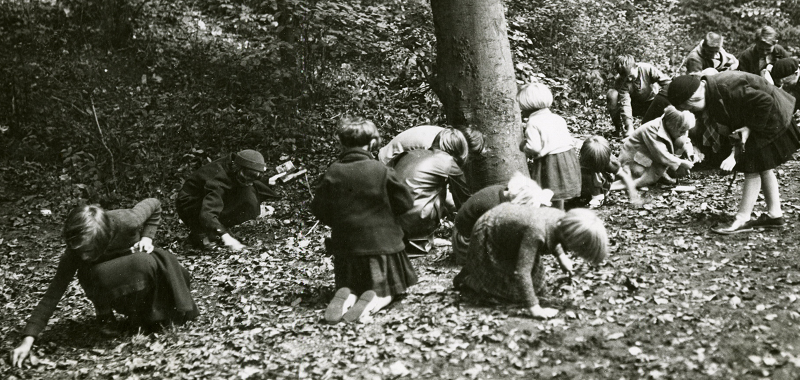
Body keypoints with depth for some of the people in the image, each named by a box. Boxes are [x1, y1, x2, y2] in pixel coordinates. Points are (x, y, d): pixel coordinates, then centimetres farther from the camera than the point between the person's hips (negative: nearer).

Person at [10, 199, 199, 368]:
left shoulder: (126, 222, -34)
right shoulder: (75, 251, -30)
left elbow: (154, 204, -13)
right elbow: (54, 293, -28)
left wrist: (147, 237, -23)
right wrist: (28, 339, -36)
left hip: (140, 262, 1)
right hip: (109, 284, -1)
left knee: (146, 263, -36)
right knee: (92, 276, -37)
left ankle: (145, 315, -7)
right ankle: (104, 315, -5)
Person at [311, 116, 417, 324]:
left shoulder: (332, 174, -6)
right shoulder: (382, 171, -10)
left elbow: (318, 209, 2)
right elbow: (406, 203, -1)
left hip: (345, 246, 2)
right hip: (382, 243, -2)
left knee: (349, 285, 23)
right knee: (388, 289, 14)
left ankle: (346, 295, -13)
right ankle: (376, 299, -20)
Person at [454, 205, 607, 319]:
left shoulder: (563, 217, -19)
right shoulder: (536, 232, -43)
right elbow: (521, 272, -44)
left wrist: (560, 255, -1)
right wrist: (534, 309, -44)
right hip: (488, 238, -8)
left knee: (536, 286, 11)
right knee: (513, 292, -6)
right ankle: (467, 280, 15)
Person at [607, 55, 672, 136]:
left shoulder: (647, 69, -24)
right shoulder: (620, 81, -24)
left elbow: (666, 82, -22)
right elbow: (625, 103, -34)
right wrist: (629, 127, -45)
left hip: (651, 102, 0)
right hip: (635, 104, 0)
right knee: (612, 94, -27)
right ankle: (619, 128, -12)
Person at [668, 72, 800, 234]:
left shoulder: (725, 88, -33)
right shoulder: (712, 95, -4)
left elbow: (765, 101, -30)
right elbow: (729, 127, -3)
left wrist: (752, 128, -22)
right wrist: (735, 153, -17)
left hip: (769, 118, -10)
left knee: (753, 168, -7)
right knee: (763, 168, 16)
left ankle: (742, 220, -2)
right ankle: (774, 214, 27)